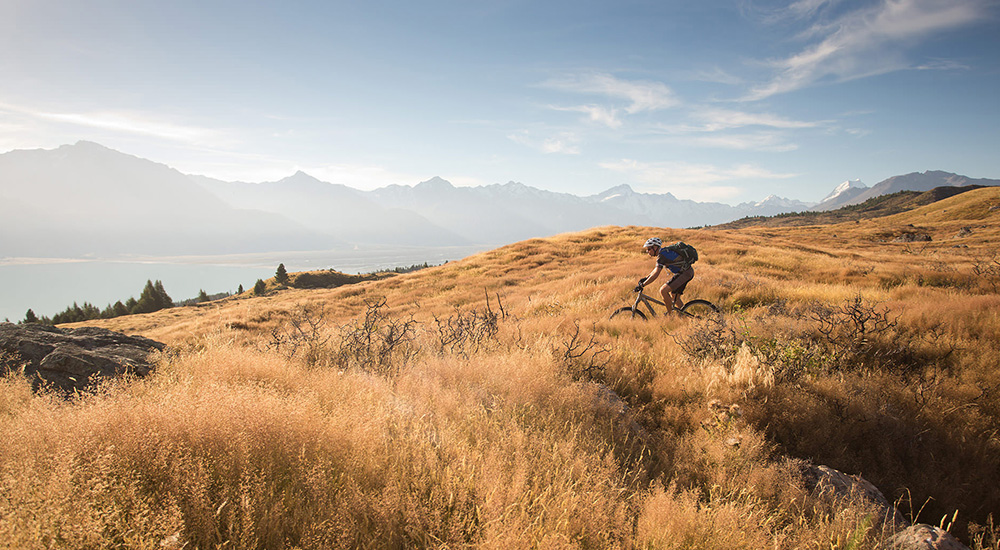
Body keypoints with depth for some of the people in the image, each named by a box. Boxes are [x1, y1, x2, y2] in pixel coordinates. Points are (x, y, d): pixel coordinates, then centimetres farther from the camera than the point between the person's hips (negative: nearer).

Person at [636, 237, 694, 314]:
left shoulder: (662, 255, -19)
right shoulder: (663, 252, 11)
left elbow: (656, 274, -25)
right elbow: (657, 268, 24)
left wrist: (642, 285, -22)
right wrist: (645, 278, 19)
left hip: (685, 273, -10)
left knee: (663, 290, -16)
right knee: (674, 296, 18)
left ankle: (670, 314, -5)